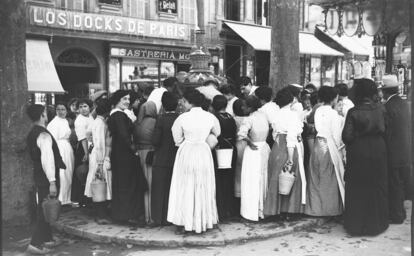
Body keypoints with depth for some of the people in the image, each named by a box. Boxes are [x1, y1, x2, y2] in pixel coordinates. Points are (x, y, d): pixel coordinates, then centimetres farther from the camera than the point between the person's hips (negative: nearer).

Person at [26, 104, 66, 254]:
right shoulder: (44, 135, -19)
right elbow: (47, 159, -26)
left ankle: (46, 238, 28)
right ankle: (35, 244, -3)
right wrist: (52, 182, -27)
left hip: (38, 175, 9)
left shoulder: (32, 134, 11)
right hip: (47, 177, -9)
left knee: (43, 208, 17)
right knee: (46, 209, -4)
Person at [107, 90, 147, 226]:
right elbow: (124, 135, -23)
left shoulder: (112, 115, 12)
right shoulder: (119, 115, -18)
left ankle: (119, 213, 24)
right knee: (129, 184, -2)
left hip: (117, 153, 10)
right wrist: (133, 148, -13)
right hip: (125, 154, -10)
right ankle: (130, 215, 4)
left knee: (119, 184, 15)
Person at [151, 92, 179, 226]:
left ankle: (158, 219, 11)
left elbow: (155, 141, -14)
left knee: (159, 190, 7)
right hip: (176, 160, 4)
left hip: (161, 160, -3)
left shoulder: (161, 119, -14)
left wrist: (159, 147, 6)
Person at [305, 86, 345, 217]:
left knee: (316, 179, 13)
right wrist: (339, 146, 4)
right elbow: (336, 135, -11)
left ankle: (316, 208, 21)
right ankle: (330, 208, 12)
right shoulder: (333, 114, -13)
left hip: (317, 146, 6)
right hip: (329, 147, -6)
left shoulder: (318, 111, 3)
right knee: (329, 179, 5)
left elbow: (318, 128, 7)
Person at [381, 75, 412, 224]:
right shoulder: (404, 103, 5)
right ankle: (400, 212, 31)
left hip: (394, 154, -8)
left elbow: (386, 132, -18)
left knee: (394, 185, 3)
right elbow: (406, 127, 12)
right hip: (405, 152, 8)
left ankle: (396, 216, 13)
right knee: (403, 183, 18)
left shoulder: (389, 107, -20)